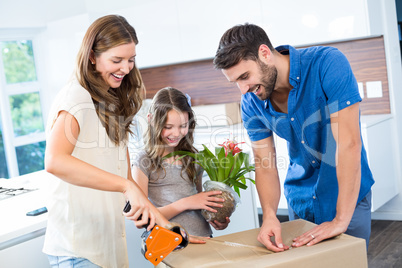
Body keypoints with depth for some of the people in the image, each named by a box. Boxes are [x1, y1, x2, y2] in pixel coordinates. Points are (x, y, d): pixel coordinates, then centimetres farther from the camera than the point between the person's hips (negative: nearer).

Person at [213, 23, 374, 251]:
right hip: (300, 200, 4)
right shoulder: (252, 102, -9)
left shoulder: (327, 64, -25)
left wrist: (341, 220, -31)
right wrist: (269, 215, -25)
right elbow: (265, 164, -6)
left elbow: (349, 143, -30)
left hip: (348, 197, -4)